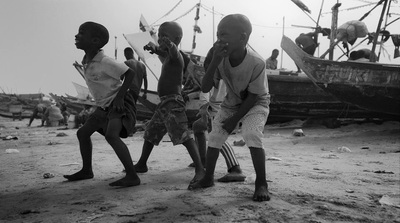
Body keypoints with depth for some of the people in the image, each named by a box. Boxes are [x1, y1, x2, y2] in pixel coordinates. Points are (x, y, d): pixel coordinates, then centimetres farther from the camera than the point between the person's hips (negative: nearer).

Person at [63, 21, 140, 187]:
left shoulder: (104, 62, -21)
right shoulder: (86, 63, 5)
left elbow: (130, 73, -19)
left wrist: (120, 96, -23)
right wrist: (102, 101, 15)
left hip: (120, 103, -10)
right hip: (104, 106, 10)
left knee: (111, 135, -30)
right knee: (82, 133, 15)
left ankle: (132, 176, -28)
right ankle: (86, 171, 31)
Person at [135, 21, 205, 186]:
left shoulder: (175, 56, -10)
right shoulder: (167, 56, 18)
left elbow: (174, 52, -35)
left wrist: (170, 45, -57)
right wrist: (154, 48, 23)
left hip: (173, 101, -10)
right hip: (164, 103, 10)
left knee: (183, 135, -20)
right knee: (150, 133, 20)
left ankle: (200, 169, -20)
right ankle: (142, 164, 35)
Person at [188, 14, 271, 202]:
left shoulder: (256, 63, -30)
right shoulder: (221, 60, -19)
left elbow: (253, 97, -21)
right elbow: (205, 88, -23)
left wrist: (235, 120, -17)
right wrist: (214, 61, -36)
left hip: (255, 104, -5)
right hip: (230, 104, 5)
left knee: (252, 135, -27)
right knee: (214, 136, -1)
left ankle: (261, 183, -11)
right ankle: (208, 178, 19)